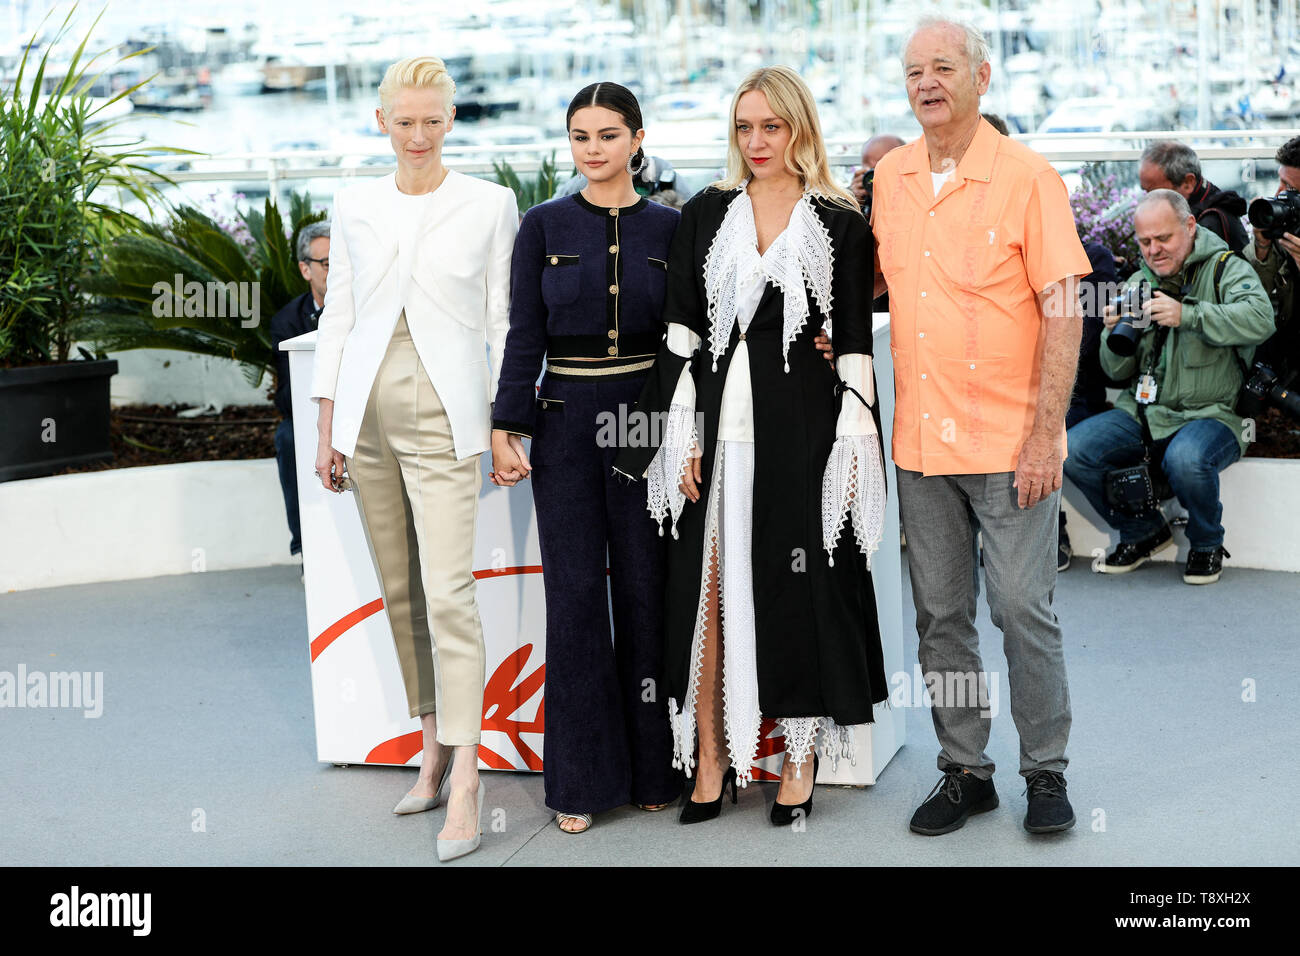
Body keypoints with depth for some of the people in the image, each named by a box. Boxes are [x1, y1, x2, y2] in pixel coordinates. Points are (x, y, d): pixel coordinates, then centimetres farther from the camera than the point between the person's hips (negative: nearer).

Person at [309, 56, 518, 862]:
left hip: (444, 417, -4)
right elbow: (337, 317, 12)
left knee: (449, 592, -11)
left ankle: (466, 776, -9)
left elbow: (506, 320, 2)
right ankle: (433, 747, 21)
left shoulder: (489, 204, 1)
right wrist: (328, 431, 9)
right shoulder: (355, 205, 10)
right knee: (401, 593, 9)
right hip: (368, 412, 4)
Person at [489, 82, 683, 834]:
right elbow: (524, 335, 2)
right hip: (567, 422, 0)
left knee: (646, 590, 3)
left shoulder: (669, 228, 4)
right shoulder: (545, 226, 3)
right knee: (575, 594, 1)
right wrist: (506, 428, -4)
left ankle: (654, 767, 16)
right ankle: (583, 778, 10)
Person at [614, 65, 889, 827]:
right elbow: (682, 330, 6)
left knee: (798, 588, 2)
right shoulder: (706, 215, 8)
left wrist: (851, 445, -5)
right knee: (706, 587, 3)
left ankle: (801, 758, 14)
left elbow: (855, 341, 1)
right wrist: (683, 436, 0)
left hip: (800, 422, -2)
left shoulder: (841, 225, 2)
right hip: (718, 420, 2)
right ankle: (712, 758, 12)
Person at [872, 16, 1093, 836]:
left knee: (1024, 611, 0)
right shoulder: (891, 177, 8)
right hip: (921, 441, 5)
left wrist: (1046, 433, -15)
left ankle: (1047, 772, 15)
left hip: (1009, 441, -5)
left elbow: (1062, 313, -9)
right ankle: (964, 771, 21)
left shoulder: (1027, 177, -7)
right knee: (941, 614, 10)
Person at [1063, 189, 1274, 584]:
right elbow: (1118, 372, 13)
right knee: (1072, 451, -17)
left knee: (1185, 459, -38)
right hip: (1142, 414, 5)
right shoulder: (1138, 282, 13)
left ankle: (1207, 545, -4)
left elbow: (1260, 319, -24)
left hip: (1209, 414, -5)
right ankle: (1145, 531, 8)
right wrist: (1117, 334, -9)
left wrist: (1186, 315, -31)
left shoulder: (1225, 268, -2)